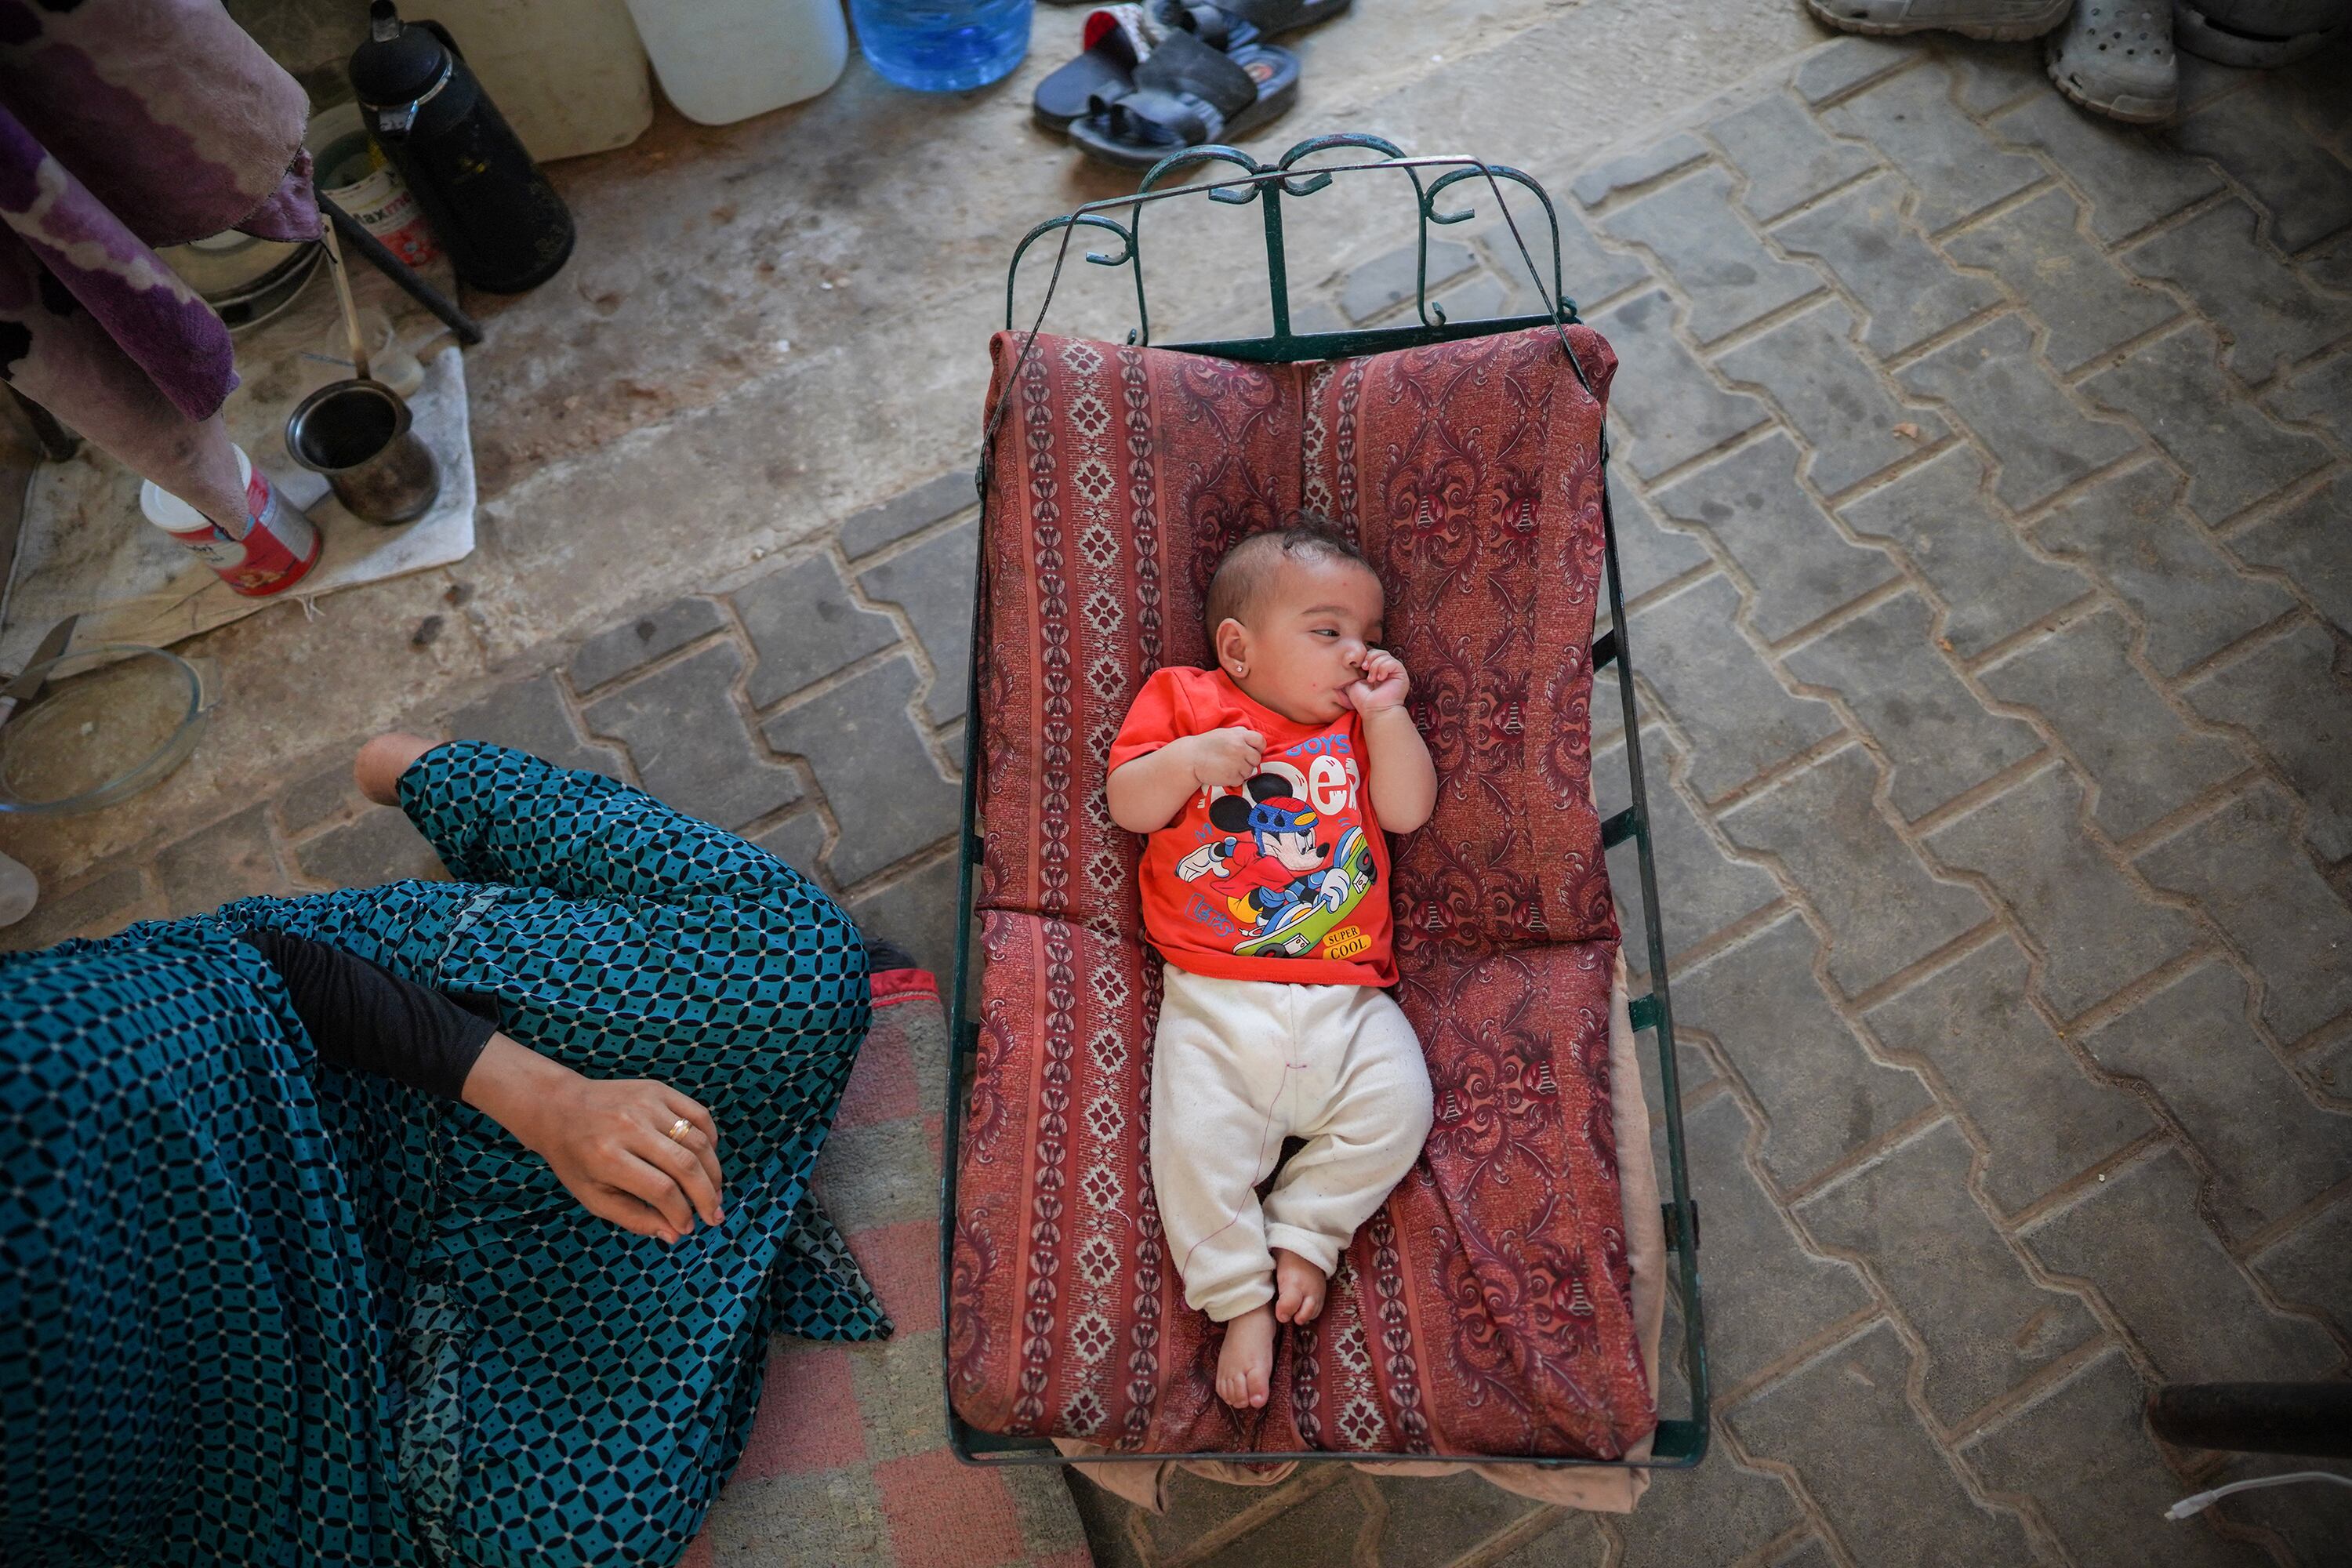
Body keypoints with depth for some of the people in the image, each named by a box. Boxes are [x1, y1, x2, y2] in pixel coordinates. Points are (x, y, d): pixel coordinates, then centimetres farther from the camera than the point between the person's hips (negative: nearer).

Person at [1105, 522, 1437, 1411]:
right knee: (1194, 1137, -17)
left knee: (1398, 1104, -16)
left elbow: (1410, 811, 5)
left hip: (1344, 1000, 3)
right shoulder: (1185, 701, 8)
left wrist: (1385, 713, -1)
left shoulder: (1359, 723, 18)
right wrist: (1188, 759, -17)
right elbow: (1126, 805, 0)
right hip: (1214, 1000, -2)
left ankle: (1302, 1235, 4)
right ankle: (1243, 1299, 2)